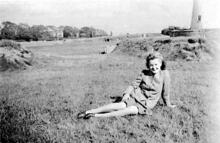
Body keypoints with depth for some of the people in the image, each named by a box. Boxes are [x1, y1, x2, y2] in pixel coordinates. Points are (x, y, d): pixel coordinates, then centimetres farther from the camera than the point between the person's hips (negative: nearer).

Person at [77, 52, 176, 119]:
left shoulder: (165, 74, -7)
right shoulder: (144, 73, -1)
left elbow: (165, 92, 3)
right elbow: (134, 85, 4)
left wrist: (168, 104, 13)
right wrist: (127, 93, -13)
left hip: (147, 104, -1)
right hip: (136, 96, 1)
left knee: (133, 110, -32)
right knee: (122, 105, -28)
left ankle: (97, 116, -36)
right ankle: (88, 112, -30)